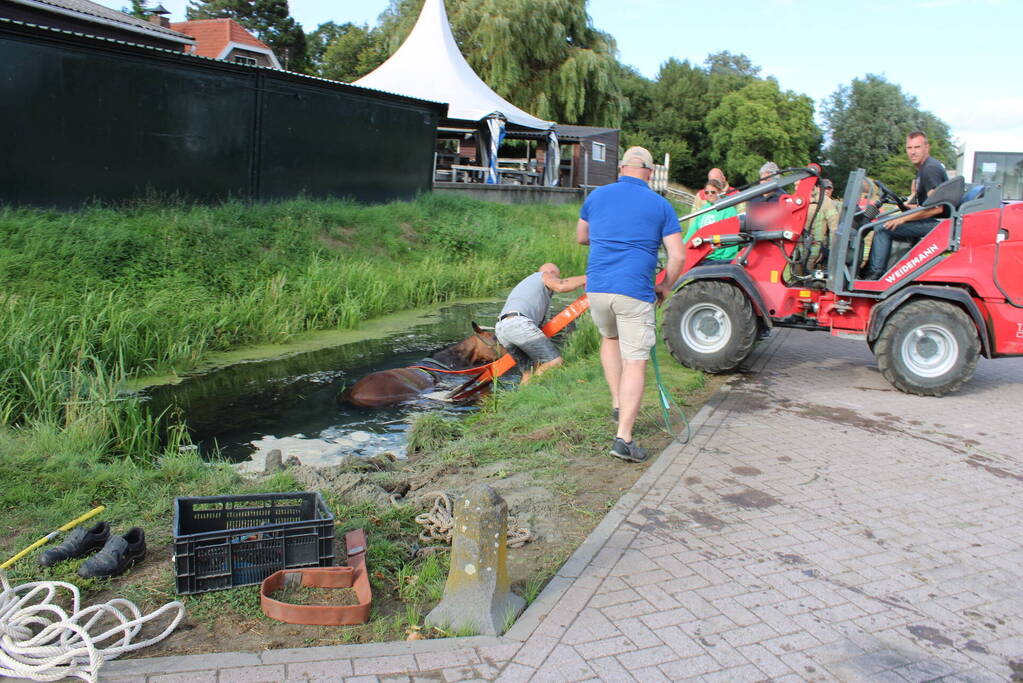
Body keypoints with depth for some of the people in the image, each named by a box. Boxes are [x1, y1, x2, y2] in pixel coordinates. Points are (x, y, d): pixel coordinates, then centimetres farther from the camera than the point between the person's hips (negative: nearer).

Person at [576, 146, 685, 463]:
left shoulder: (597, 195, 10)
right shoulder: (660, 205, 3)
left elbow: (581, 237, 25)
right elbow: (677, 256, -2)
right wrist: (665, 287, 14)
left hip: (597, 287, 4)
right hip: (635, 292, -3)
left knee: (610, 338, 31)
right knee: (635, 363, 0)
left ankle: (618, 405, 27)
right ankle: (623, 437, -7)